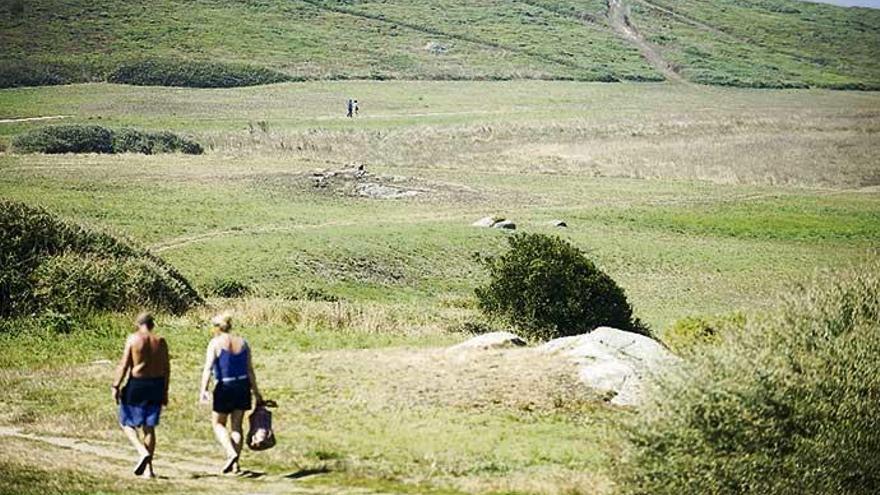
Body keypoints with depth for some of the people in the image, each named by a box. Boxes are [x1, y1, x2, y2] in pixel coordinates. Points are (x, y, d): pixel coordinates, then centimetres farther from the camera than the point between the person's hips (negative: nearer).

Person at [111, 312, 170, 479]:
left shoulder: (133, 339, -7)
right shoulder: (161, 341, 4)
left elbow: (124, 364, -10)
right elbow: (166, 368, 4)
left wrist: (116, 386, -5)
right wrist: (165, 391, 12)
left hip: (137, 384, -4)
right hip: (156, 384, 4)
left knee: (127, 423, 10)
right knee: (149, 427, 11)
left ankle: (143, 452, -13)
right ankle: (148, 468, 9)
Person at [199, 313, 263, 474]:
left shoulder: (215, 343, -7)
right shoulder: (242, 343, 6)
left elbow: (208, 368, -17)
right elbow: (250, 370, 6)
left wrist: (204, 390, -22)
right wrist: (256, 393, 11)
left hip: (224, 387, -4)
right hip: (243, 385, 5)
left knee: (218, 424, 10)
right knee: (236, 425, 12)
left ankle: (231, 453, -11)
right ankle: (235, 463, 10)